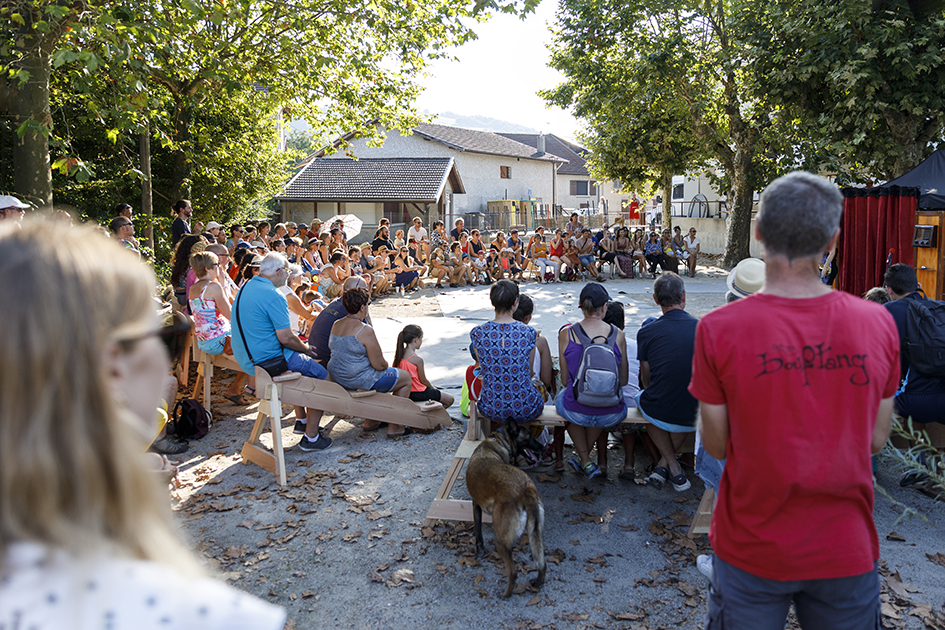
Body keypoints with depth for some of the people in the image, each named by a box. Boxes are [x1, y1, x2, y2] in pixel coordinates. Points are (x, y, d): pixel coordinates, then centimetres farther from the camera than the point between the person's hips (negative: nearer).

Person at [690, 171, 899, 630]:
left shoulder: (718, 329, -18)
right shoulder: (878, 323, -10)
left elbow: (716, 446, -9)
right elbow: (876, 439, 0)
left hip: (752, 549, -2)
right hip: (847, 552, 2)